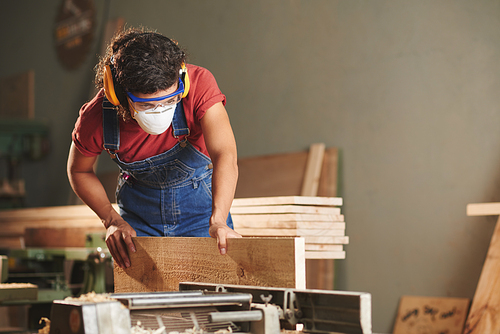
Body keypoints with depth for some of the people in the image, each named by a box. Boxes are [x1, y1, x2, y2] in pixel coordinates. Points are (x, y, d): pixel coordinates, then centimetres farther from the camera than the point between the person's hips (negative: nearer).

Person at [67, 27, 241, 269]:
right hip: (139, 206, 1)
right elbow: (79, 171, -5)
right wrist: (112, 220, -18)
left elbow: (225, 156, -43)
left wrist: (218, 221, -58)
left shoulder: (199, 84, -32)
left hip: (200, 199, -1)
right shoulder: (96, 118, -26)